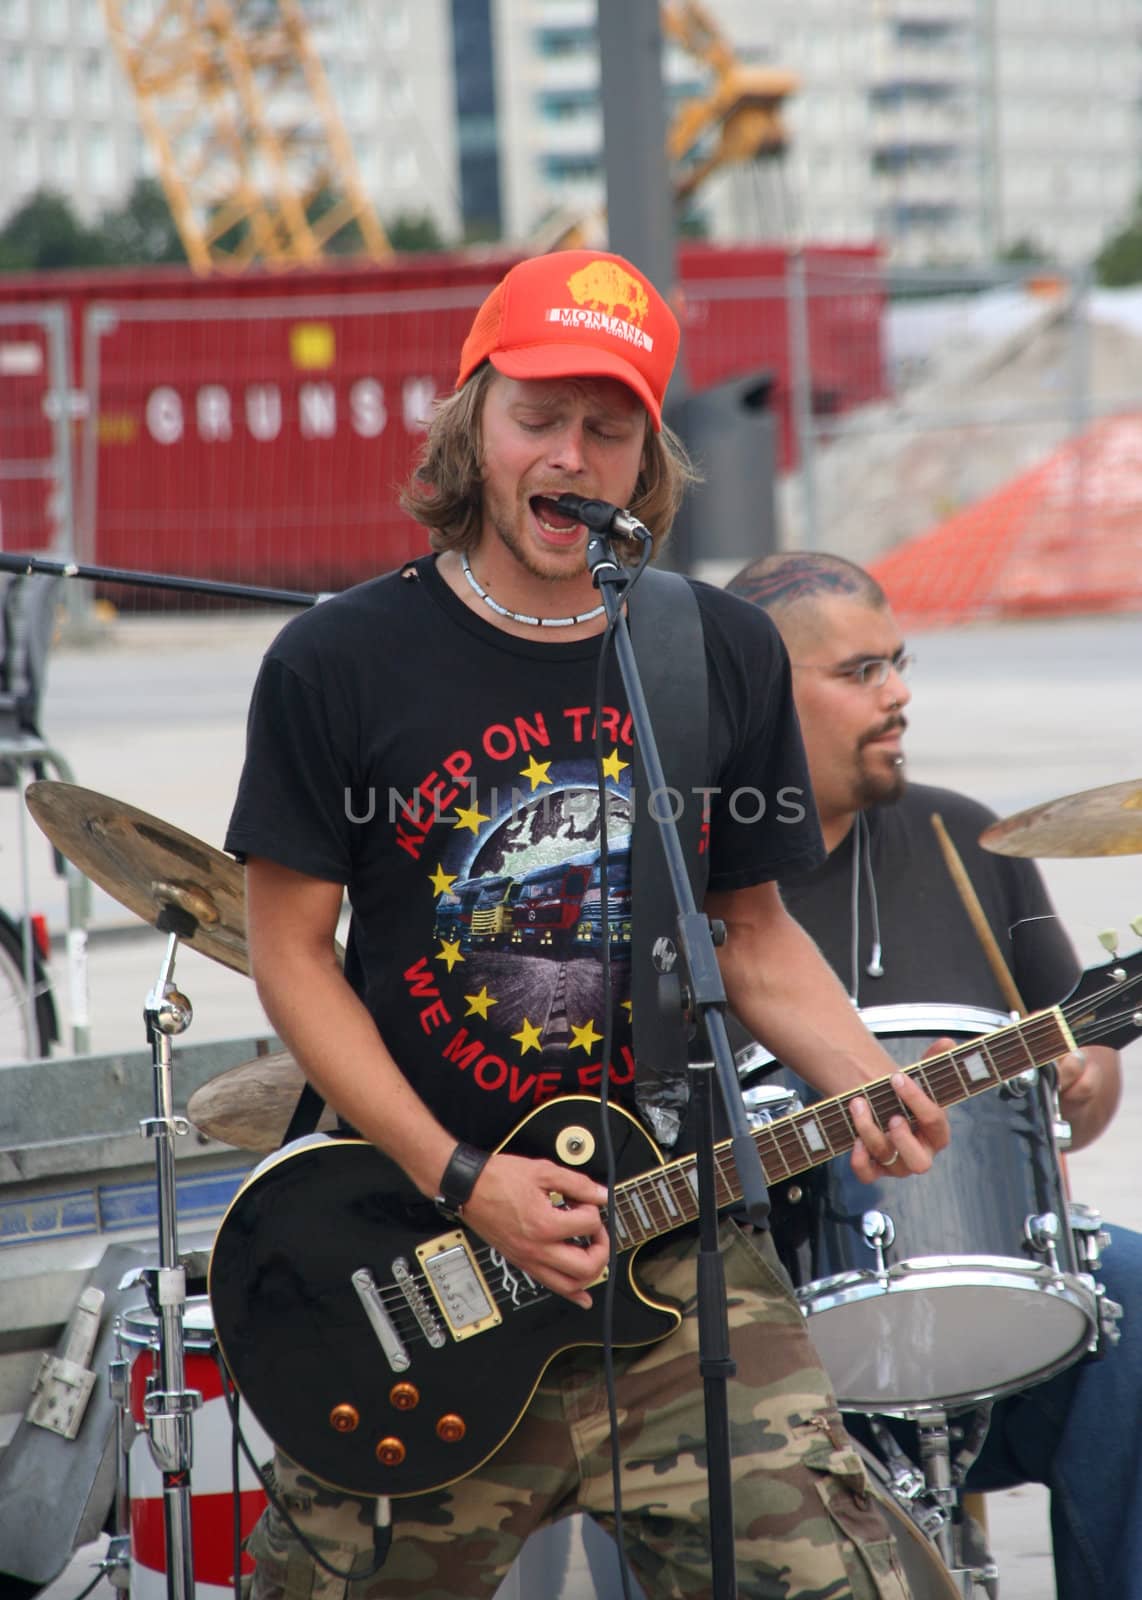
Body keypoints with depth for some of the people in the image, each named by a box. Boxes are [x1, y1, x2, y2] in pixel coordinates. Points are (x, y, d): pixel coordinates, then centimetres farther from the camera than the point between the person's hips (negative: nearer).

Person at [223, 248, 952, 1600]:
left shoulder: (727, 658, 4)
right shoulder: (341, 663, -5)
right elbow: (292, 954, -3)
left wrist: (863, 1079, -6)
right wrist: (462, 1183, -11)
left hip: (674, 1237, 2)